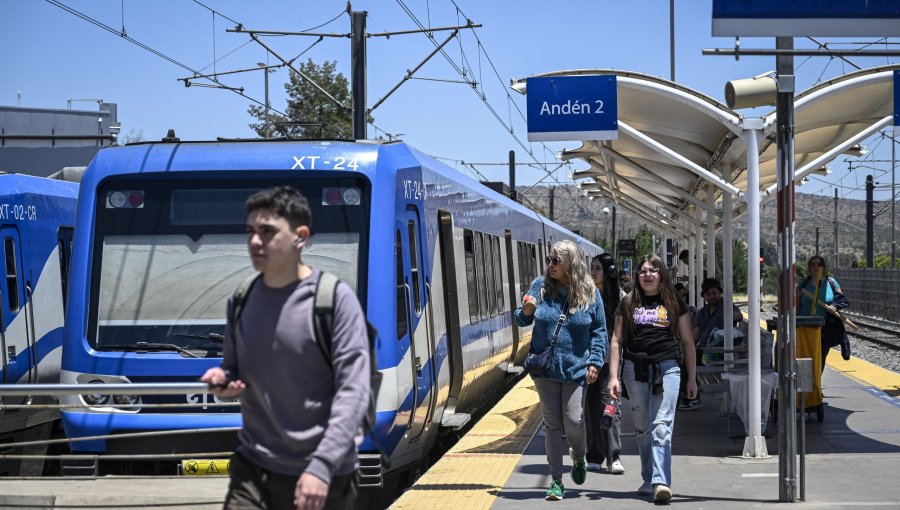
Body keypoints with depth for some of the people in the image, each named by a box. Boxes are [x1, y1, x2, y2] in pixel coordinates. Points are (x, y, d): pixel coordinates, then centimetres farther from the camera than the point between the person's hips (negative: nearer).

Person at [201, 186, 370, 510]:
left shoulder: (335, 299, -10)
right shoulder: (242, 300, 6)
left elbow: (353, 391, -15)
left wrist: (322, 466, -24)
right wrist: (222, 381, -4)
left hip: (323, 478, -4)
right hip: (253, 469, 4)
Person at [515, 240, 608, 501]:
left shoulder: (590, 292, -2)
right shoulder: (540, 286, 1)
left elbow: (599, 331, 4)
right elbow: (521, 320, 10)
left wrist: (595, 362, -6)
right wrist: (526, 311, -13)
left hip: (575, 369, -1)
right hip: (545, 369, 1)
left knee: (574, 421, -6)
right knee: (552, 423, 4)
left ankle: (579, 459, 28)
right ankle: (556, 480, 12)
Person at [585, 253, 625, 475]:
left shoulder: (619, 296, 0)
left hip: (610, 358, -2)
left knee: (609, 405, -8)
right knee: (590, 406, 5)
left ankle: (614, 458, -5)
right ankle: (594, 457, 13)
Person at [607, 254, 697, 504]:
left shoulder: (674, 303, 8)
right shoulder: (628, 303, 10)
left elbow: (687, 341, 11)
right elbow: (616, 340, 8)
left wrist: (692, 378, 8)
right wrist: (613, 376, -1)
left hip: (666, 369, -2)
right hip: (635, 370, 2)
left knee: (661, 426, -13)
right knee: (642, 428, 9)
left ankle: (661, 482, -20)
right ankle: (648, 480, 19)